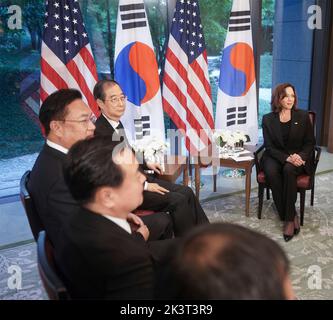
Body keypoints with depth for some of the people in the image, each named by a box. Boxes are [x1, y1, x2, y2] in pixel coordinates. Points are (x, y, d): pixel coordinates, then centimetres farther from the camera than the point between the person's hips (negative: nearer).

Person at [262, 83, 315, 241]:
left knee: (288, 170, -35)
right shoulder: (268, 119, 0)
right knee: (271, 172, -33)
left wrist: (300, 156, -17)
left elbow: (310, 142, 4)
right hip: (276, 156, 1)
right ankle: (291, 216, -22)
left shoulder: (303, 116, 1)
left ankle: (289, 218, -25)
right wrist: (287, 157, -21)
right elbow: (269, 146, -3)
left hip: (299, 157, -1)